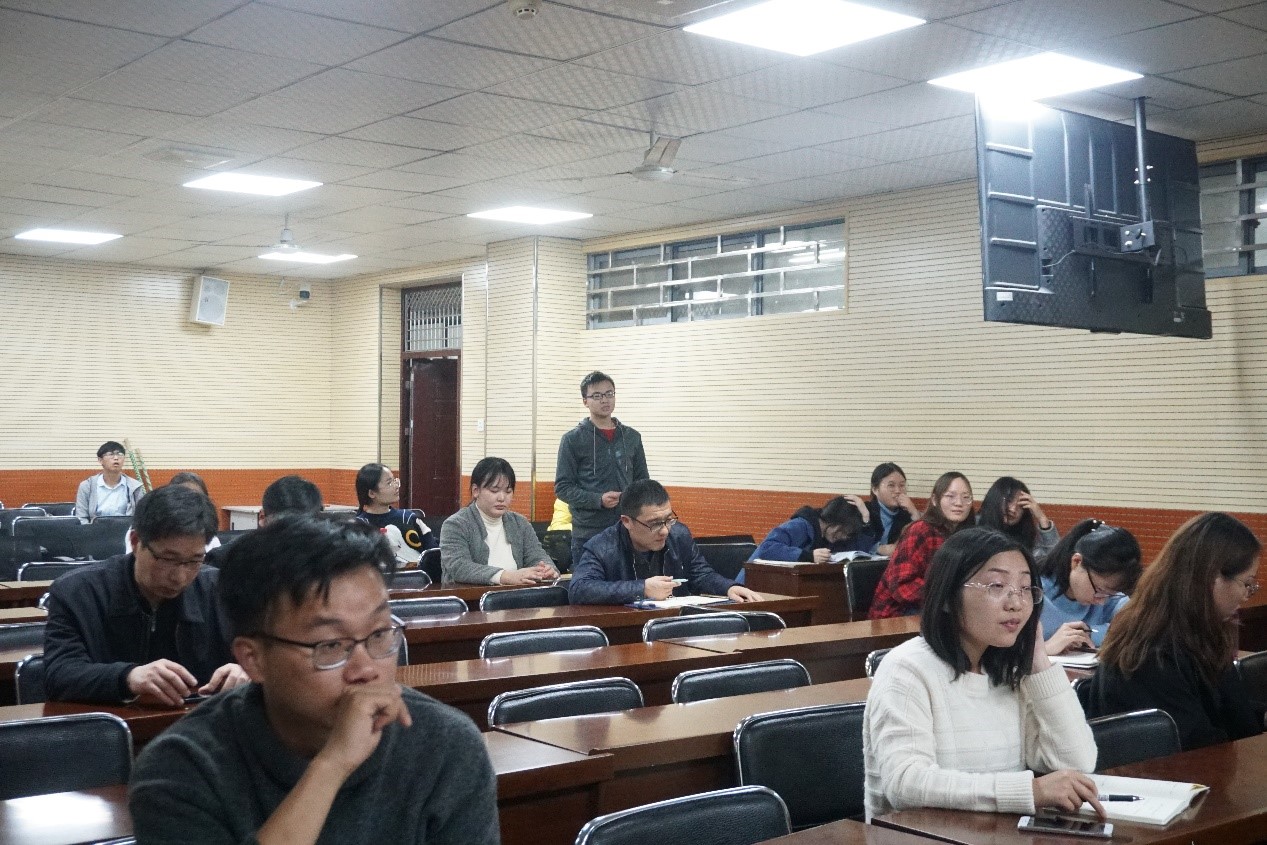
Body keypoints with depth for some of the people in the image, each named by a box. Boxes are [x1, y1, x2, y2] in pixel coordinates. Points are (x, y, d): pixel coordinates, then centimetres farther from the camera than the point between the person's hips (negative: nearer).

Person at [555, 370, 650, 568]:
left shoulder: (631, 437, 12)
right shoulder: (573, 440, 0)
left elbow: (642, 480, 19)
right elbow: (562, 488, -3)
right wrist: (598, 500, -17)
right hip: (588, 534, -3)